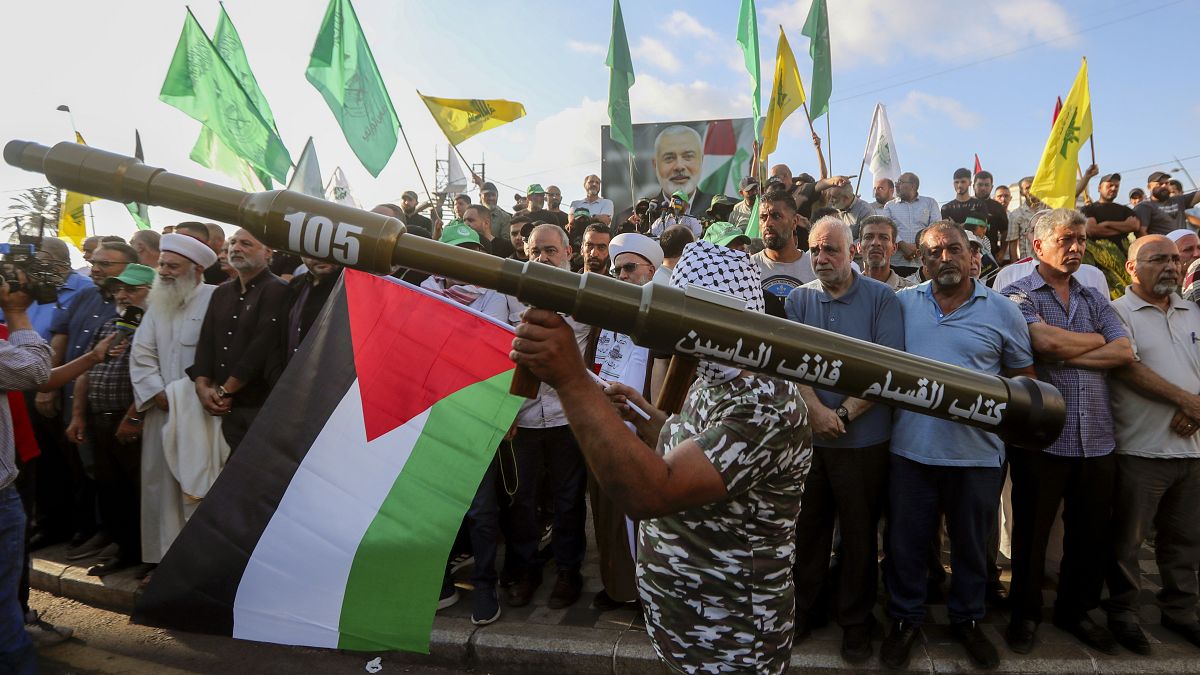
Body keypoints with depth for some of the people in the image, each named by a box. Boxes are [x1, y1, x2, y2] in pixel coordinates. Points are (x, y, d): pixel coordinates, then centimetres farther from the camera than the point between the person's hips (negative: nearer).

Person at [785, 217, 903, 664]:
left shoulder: (880, 298, -4)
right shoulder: (798, 299, 4)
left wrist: (845, 414, -15)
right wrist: (815, 410, -18)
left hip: (863, 440, -2)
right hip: (806, 437, 2)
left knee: (859, 532, 10)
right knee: (806, 527, 13)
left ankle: (855, 622, 27)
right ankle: (800, 610, 30)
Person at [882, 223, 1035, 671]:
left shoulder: (1002, 311, 0)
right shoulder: (902, 304, 3)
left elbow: (1024, 377, 6)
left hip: (977, 452, 0)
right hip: (911, 447, 0)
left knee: (971, 544, 16)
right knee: (906, 541, 11)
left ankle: (967, 621, 37)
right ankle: (905, 620, 30)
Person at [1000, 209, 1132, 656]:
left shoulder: (1094, 299, 14)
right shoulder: (1018, 295, -2)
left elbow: (1125, 352, 0)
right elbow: (1045, 342, -19)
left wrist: (1067, 354, -11)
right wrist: (1096, 340, -2)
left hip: (1097, 439, 5)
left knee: (1092, 534, 14)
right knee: (1031, 532, 7)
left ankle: (1076, 610, 33)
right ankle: (1025, 613, 24)